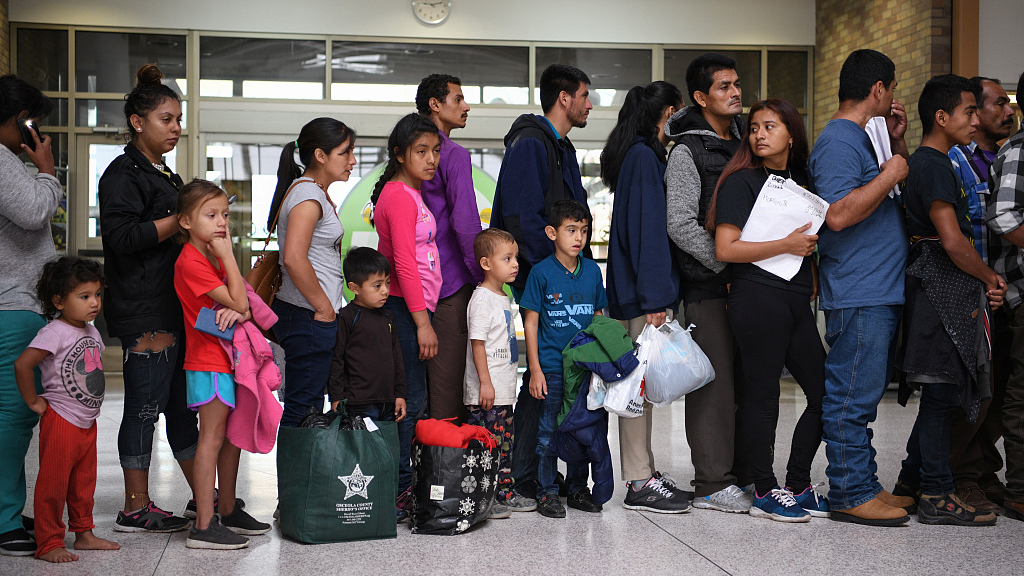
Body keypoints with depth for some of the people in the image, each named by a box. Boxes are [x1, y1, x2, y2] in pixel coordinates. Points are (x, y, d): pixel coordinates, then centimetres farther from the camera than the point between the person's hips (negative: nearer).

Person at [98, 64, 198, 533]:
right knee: (146, 406, -5)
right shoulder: (123, 174, -8)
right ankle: (135, 509, 3)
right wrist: (180, 220, -17)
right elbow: (122, 236, -20)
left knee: (183, 403, 13)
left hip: (176, 308, 10)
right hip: (144, 312, -10)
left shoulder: (163, 175, 22)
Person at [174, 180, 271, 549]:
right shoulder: (191, 261, -15)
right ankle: (204, 526, -6)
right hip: (209, 361, -9)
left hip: (230, 357, 9)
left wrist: (238, 312, -13)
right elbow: (238, 301, -19)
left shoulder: (214, 256, 15)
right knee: (212, 438, -9)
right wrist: (227, 255, -15)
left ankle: (228, 511, 26)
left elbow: (244, 307, 11)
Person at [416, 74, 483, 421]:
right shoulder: (455, 155, -12)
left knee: (431, 367, 14)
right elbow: (466, 224, -19)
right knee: (450, 372, -5)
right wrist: (482, 276, -12)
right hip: (454, 282, -8)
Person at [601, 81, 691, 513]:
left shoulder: (640, 155, 18)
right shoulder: (645, 157, -11)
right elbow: (647, 229, -17)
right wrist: (654, 297, -20)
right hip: (646, 288, -10)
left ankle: (643, 474, 17)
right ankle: (640, 483, -3)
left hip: (637, 289, 10)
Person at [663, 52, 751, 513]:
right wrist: (725, 263, -15)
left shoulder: (743, 143, 17)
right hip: (706, 284, -7)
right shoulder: (687, 152, -6)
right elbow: (680, 224, -14)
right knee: (714, 379, -7)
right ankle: (712, 484, -2)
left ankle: (738, 471, 16)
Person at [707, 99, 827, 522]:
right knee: (762, 393, -3)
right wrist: (787, 245, -14)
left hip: (796, 300, 7)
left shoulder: (800, 180, 17)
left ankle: (798, 486, 17)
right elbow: (725, 249, -12)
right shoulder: (742, 182, -3)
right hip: (757, 296, -7)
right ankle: (765, 491, 6)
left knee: (824, 390, 6)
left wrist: (813, 278, 13)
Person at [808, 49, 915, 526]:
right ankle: (851, 495, -1)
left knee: (863, 396, 14)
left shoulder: (863, 138, 19)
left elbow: (900, 193, 31)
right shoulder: (838, 141, -13)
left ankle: (863, 486, 21)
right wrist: (890, 174, -15)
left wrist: (898, 142, 16)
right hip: (857, 295, -11)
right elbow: (838, 214, -24)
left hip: (881, 291, 11)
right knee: (852, 397, -6)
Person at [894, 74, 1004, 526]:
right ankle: (936, 496, 1)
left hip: (940, 292, 10)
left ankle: (914, 478, 24)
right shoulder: (935, 166, -15)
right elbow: (953, 241, -22)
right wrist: (990, 278, -8)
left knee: (940, 393, 15)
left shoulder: (922, 163, 18)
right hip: (946, 292, -10)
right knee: (943, 392, -5)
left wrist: (982, 282, 15)